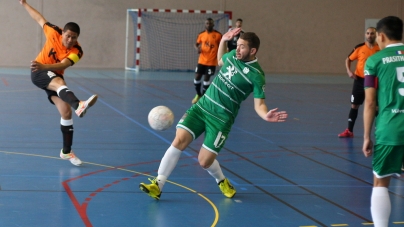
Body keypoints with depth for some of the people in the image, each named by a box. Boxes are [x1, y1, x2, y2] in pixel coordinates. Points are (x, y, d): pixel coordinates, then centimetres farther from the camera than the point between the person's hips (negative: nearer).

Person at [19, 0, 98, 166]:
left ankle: (66, 151, 7)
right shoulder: (53, 32, -15)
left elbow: (62, 65, -36)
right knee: (59, 82, -37)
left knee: (66, 111, -7)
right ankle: (78, 105, -70)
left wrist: (43, 66, -54)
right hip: (38, 73, -3)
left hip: (55, 77, 3)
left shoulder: (76, 52, -18)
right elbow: (39, 18, 5)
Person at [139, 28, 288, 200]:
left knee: (204, 161, -3)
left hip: (221, 119, -5)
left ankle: (222, 181, 31)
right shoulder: (233, 55, 4)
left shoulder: (256, 75, -14)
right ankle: (157, 185, -9)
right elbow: (220, 61, 27)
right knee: (179, 141, -13)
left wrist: (266, 115, -33)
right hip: (202, 106, 5)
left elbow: (259, 104, -12)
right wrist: (223, 40, 15)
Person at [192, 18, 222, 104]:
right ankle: (198, 95, 25)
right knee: (197, 77, 3)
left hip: (212, 61, -3)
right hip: (202, 60, 3)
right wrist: (197, 48, -9)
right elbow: (196, 44, 14)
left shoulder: (218, 35, -8)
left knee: (206, 78, 0)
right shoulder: (201, 34, 2)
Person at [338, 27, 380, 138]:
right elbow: (348, 59, 7)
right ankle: (349, 131, 13)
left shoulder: (381, 49, -4)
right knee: (354, 105, 5)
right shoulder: (359, 48, -3)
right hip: (360, 80, 1)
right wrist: (349, 71, -8)